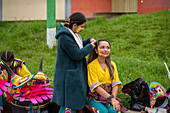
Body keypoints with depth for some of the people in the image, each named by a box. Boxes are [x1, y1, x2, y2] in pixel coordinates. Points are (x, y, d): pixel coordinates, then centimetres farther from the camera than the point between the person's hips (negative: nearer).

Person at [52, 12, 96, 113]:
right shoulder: (65, 37, -22)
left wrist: (89, 40, 9)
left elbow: (77, 46, 26)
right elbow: (77, 54, -22)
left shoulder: (72, 34, 10)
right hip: (68, 77, -10)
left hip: (75, 74, 11)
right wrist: (90, 46, -10)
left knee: (75, 103, 15)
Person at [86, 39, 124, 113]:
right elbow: (96, 87, -16)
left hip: (108, 96, 4)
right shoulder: (91, 66, -9)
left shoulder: (112, 65, 9)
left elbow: (115, 84, 1)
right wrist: (111, 99, -23)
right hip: (94, 98, -4)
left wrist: (113, 98, -17)